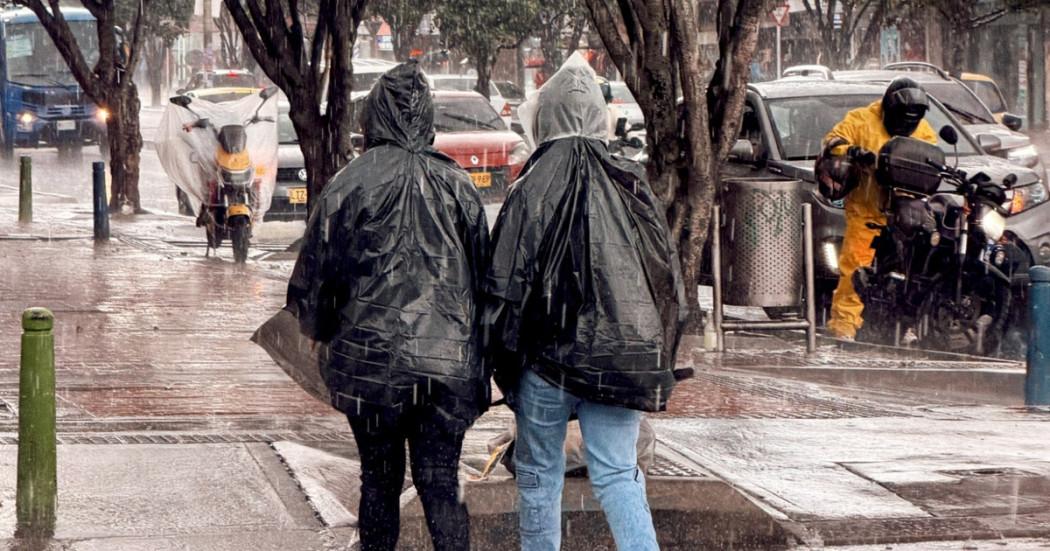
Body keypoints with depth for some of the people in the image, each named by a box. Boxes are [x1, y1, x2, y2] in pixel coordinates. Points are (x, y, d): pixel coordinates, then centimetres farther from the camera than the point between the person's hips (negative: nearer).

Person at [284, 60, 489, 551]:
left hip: (371, 361, -2)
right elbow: (482, 274, 8)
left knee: (379, 482, 12)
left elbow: (315, 273, -2)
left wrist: (320, 329, 19)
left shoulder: (349, 185, -6)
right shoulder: (457, 185, 3)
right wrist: (478, 361, 17)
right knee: (441, 484, 3)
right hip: (448, 360, 2)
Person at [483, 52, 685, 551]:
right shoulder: (632, 184, 3)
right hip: (623, 355, 4)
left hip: (549, 357, -3)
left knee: (539, 473, 11)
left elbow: (506, 283, -9)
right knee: (618, 474, 5)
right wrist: (656, 356, 18)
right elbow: (668, 276, 9)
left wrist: (499, 355, 3)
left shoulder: (534, 188, -12)